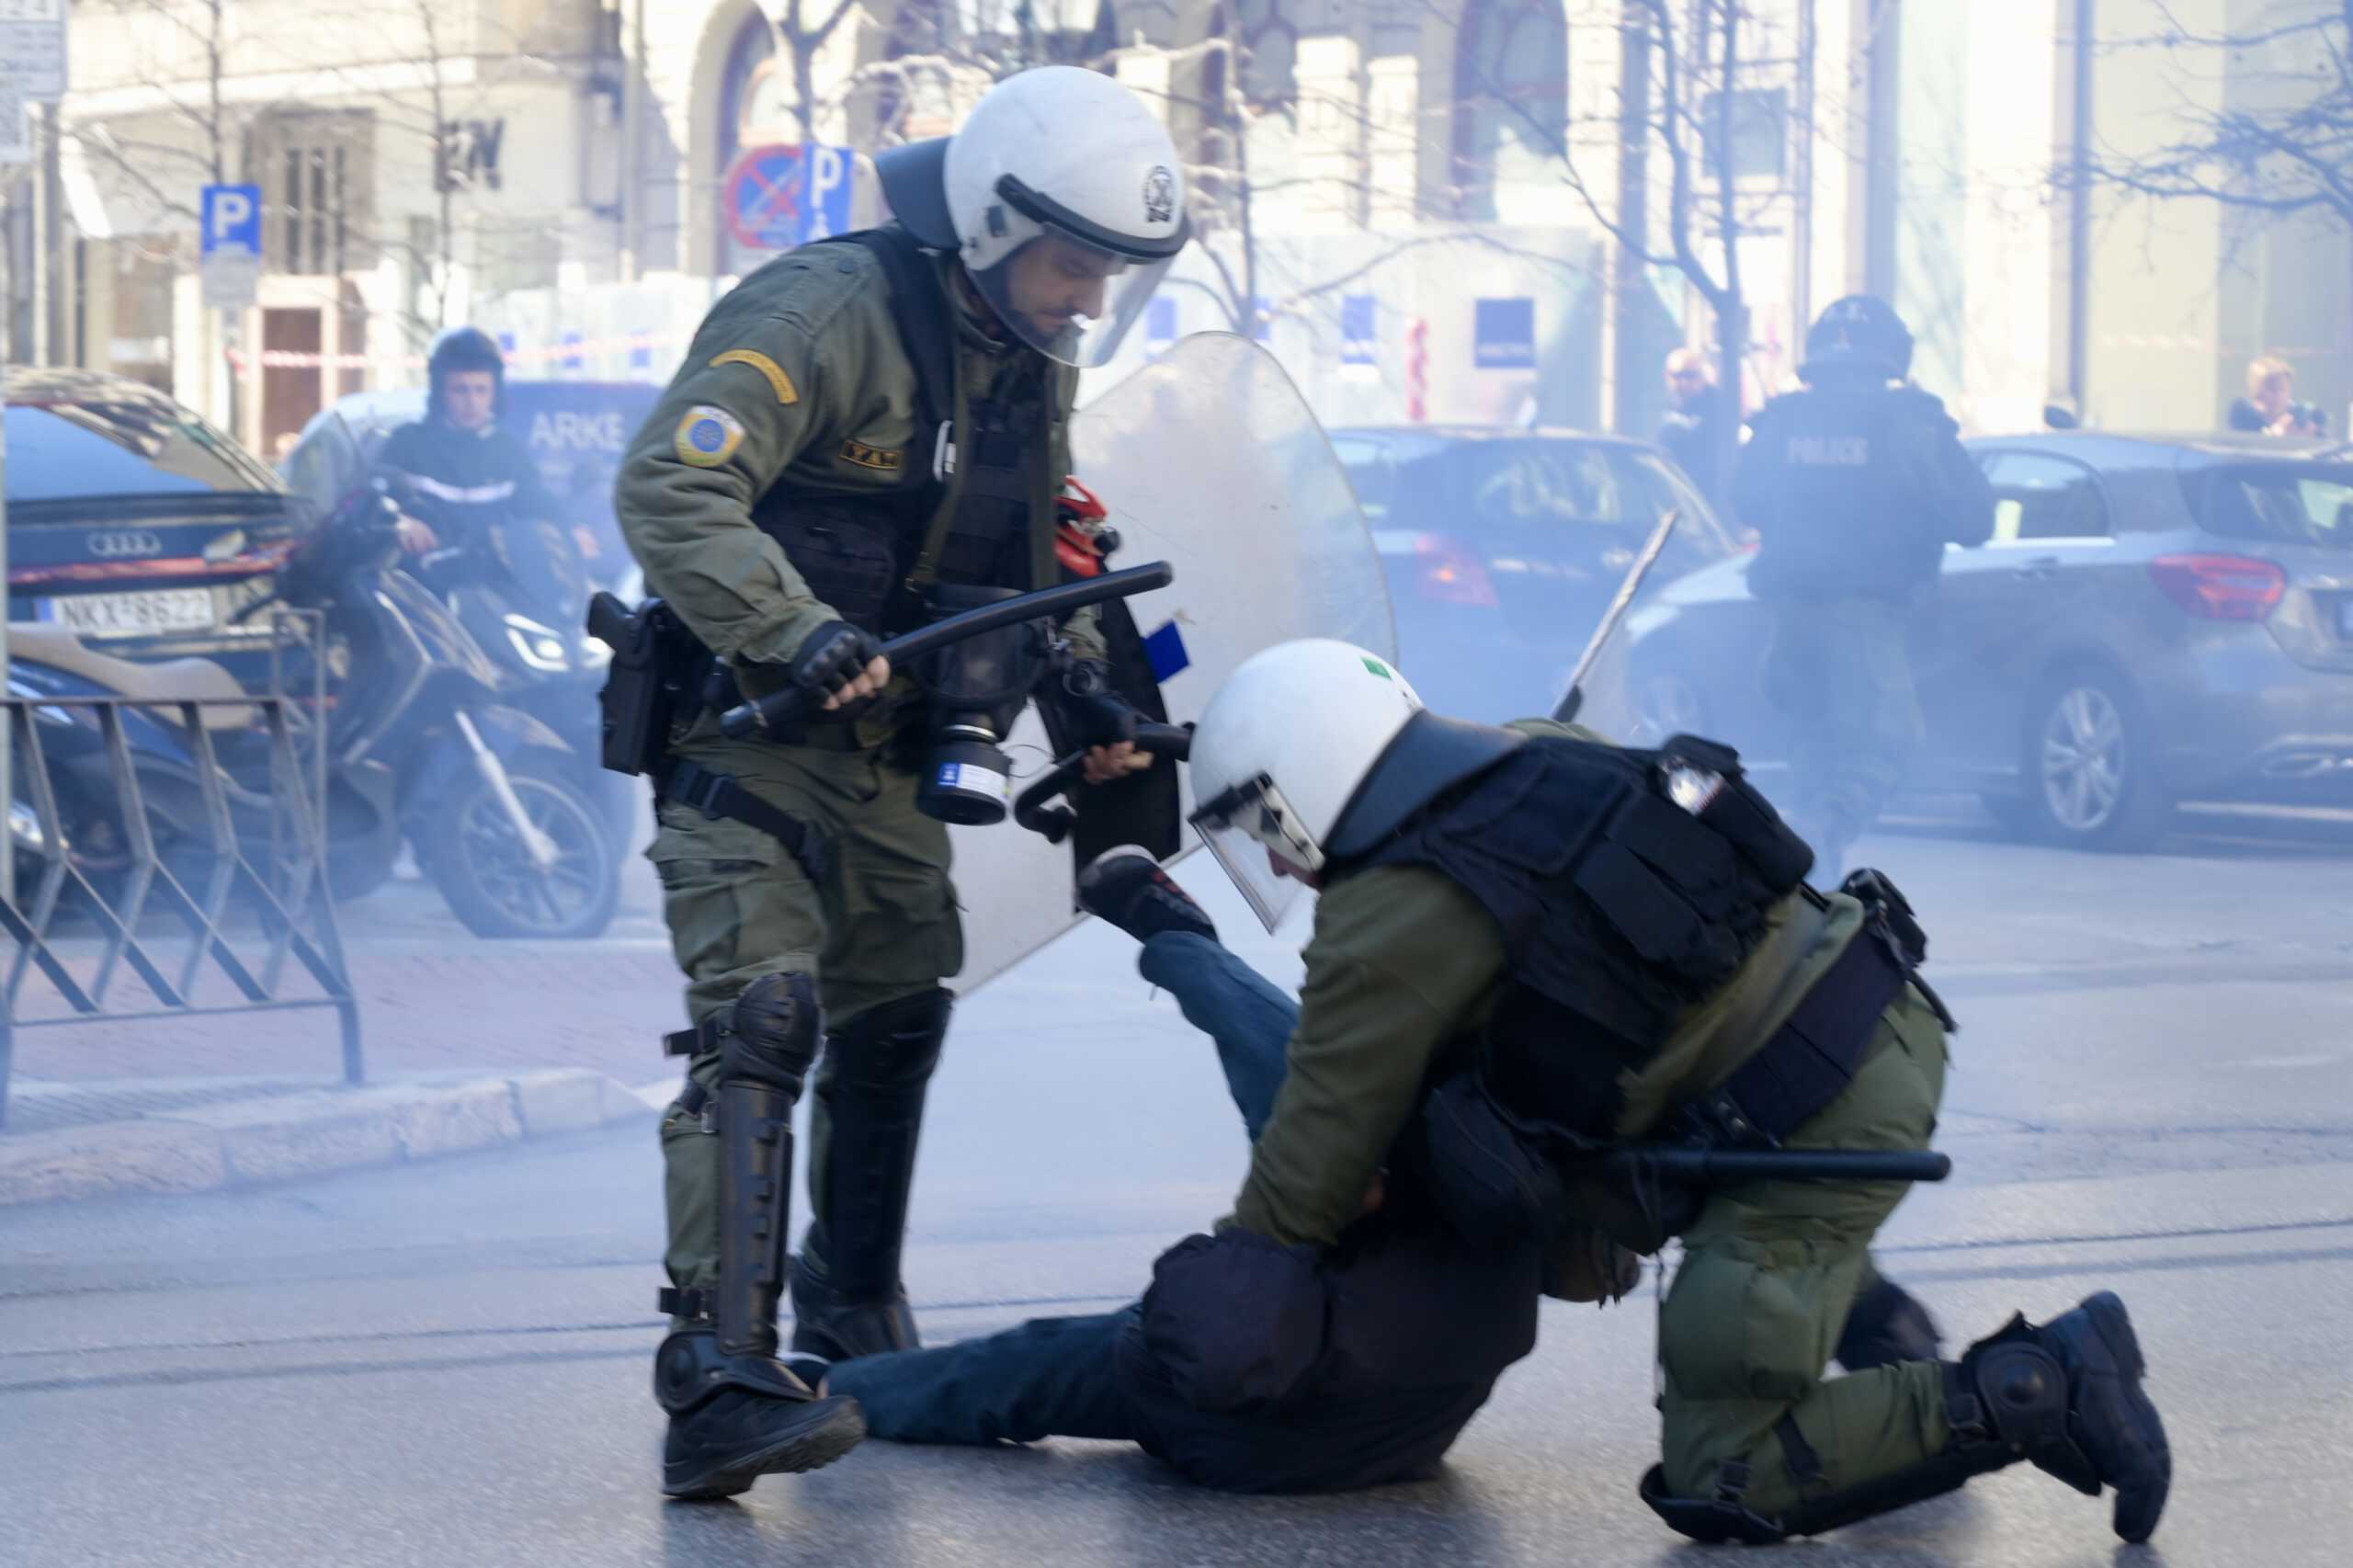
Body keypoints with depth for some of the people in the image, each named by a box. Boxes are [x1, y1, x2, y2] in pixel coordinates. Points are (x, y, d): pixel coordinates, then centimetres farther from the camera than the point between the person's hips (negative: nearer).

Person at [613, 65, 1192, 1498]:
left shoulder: (1033, 365, 8)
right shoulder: (830, 313, -21)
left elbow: (1034, 558, 22)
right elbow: (669, 491, -30)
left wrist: (1089, 696, 6)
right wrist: (800, 636, -40)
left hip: (885, 740, 9)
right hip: (747, 728, -9)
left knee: (896, 1014, 20)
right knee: (760, 1021, -21)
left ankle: (854, 1299, 42)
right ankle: (719, 1387, -27)